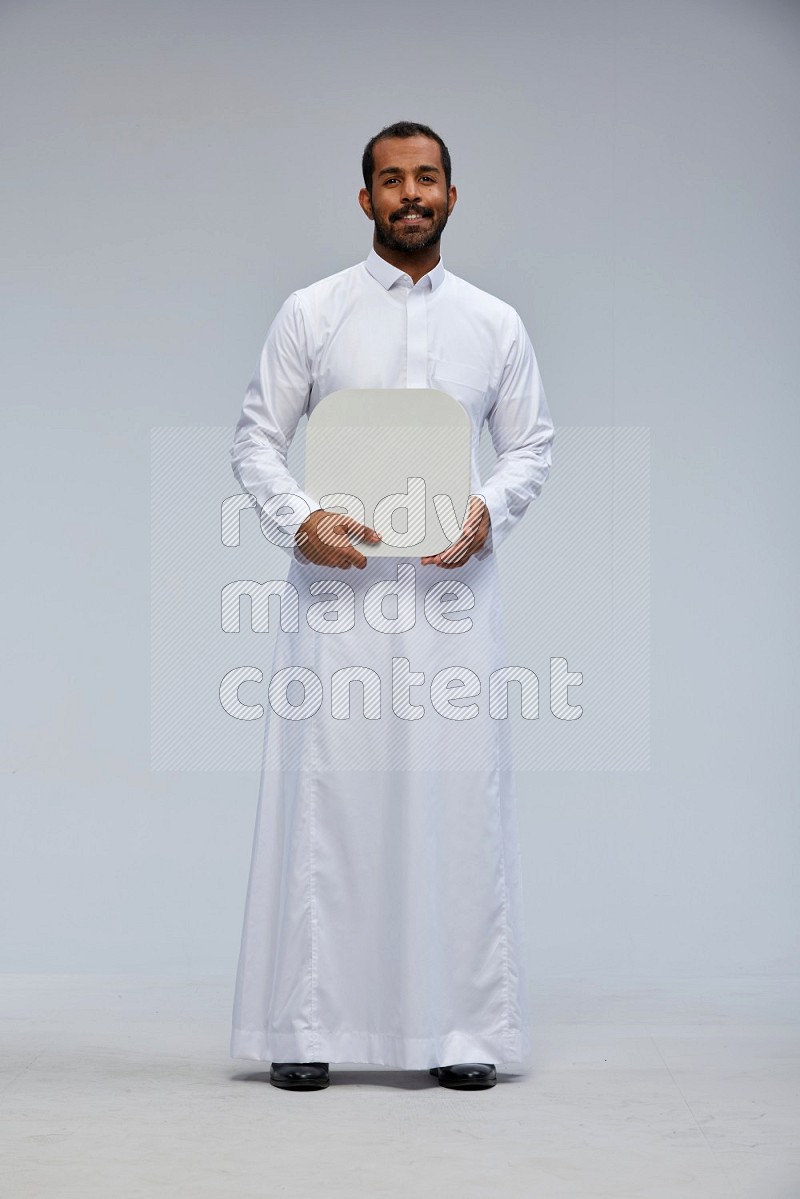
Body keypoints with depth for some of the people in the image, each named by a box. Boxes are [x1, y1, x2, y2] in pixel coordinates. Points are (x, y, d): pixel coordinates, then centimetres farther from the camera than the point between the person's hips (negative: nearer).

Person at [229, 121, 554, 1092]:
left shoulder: (496, 323, 10)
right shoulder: (310, 313, 5)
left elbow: (531, 445, 14)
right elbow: (256, 438, 5)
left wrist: (490, 510, -6)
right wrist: (297, 518, -12)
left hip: (452, 586, 1)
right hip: (338, 585, -1)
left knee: (457, 794, 0)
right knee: (324, 792, -2)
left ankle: (459, 1027, 9)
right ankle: (306, 1026, 7)